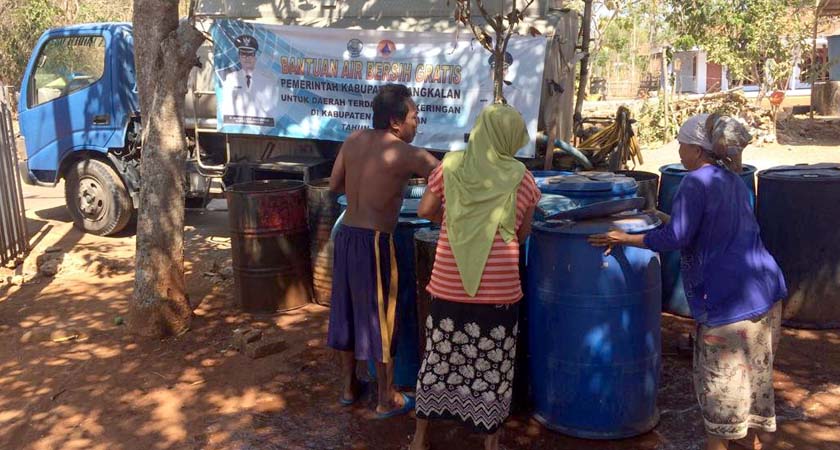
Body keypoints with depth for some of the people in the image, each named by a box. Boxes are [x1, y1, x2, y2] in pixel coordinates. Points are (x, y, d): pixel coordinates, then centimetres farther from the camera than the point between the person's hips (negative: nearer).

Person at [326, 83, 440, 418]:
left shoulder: (354, 140, 6)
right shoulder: (405, 153, -12)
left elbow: (335, 185, 14)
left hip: (346, 234, 7)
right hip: (374, 241, -7)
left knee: (349, 311, 18)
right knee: (380, 318, 5)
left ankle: (348, 387, 33)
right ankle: (387, 400, 18)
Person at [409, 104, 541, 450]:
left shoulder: (450, 165, -1)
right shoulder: (521, 178, -3)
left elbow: (426, 210, 7)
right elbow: (523, 233, 6)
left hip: (449, 284, 2)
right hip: (498, 287, -2)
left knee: (438, 357, 14)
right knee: (493, 365, 10)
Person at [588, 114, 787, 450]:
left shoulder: (697, 182, -15)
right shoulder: (733, 180, 13)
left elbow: (675, 237, -21)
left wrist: (625, 239, -11)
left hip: (729, 297, -9)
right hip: (765, 287, 9)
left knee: (720, 375, 6)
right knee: (754, 370, 21)